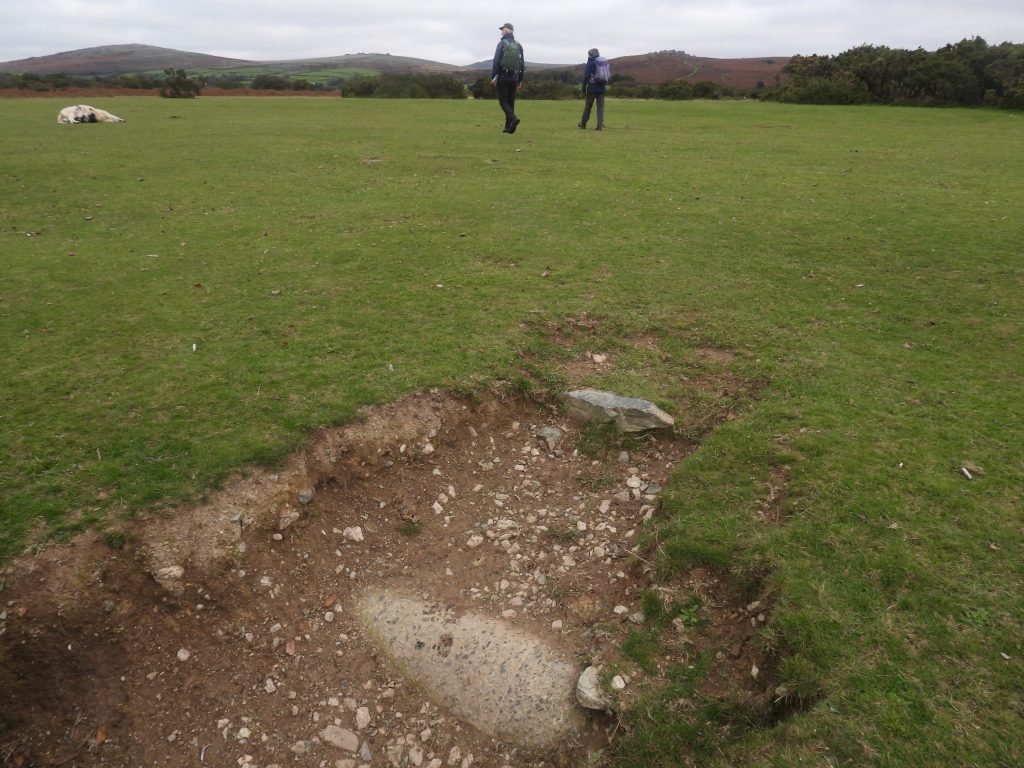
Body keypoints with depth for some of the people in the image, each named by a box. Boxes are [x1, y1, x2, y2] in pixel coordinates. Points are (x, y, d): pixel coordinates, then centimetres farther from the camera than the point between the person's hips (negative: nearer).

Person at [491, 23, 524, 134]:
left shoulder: (502, 43, -6)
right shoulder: (518, 45, 10)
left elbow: (496, 62, -13)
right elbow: (522, 64, 10)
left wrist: (493, 77, -8)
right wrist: (520, 80, 16)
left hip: (503, 77, -5)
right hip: (514, 78, 5)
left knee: (503, 101, -1)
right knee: (511, 102, 10)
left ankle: (513, 119, -25)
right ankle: (508, 127, 8)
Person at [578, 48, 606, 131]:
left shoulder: (590, 62, -4)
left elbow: (586, 76, -10)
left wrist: (584, 87, -5)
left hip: (592, 88, -4)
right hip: (601, 88, 4)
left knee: (588, 105, 6)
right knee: (601, 106, 2)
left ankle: (583, 123, 15)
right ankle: (600, 125, -5)